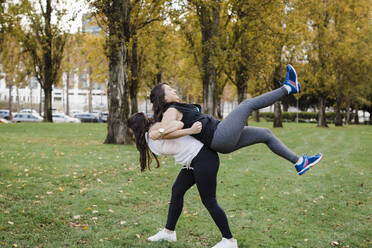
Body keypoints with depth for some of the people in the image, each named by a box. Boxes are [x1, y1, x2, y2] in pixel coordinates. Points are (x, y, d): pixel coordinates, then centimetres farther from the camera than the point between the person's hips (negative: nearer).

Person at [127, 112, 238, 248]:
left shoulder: (154, 131, -11)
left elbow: (178, 124, -26)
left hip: (204, 159, -10)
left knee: (209, 201, -3)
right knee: (177, 191, 17)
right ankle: (169, 232, 29)